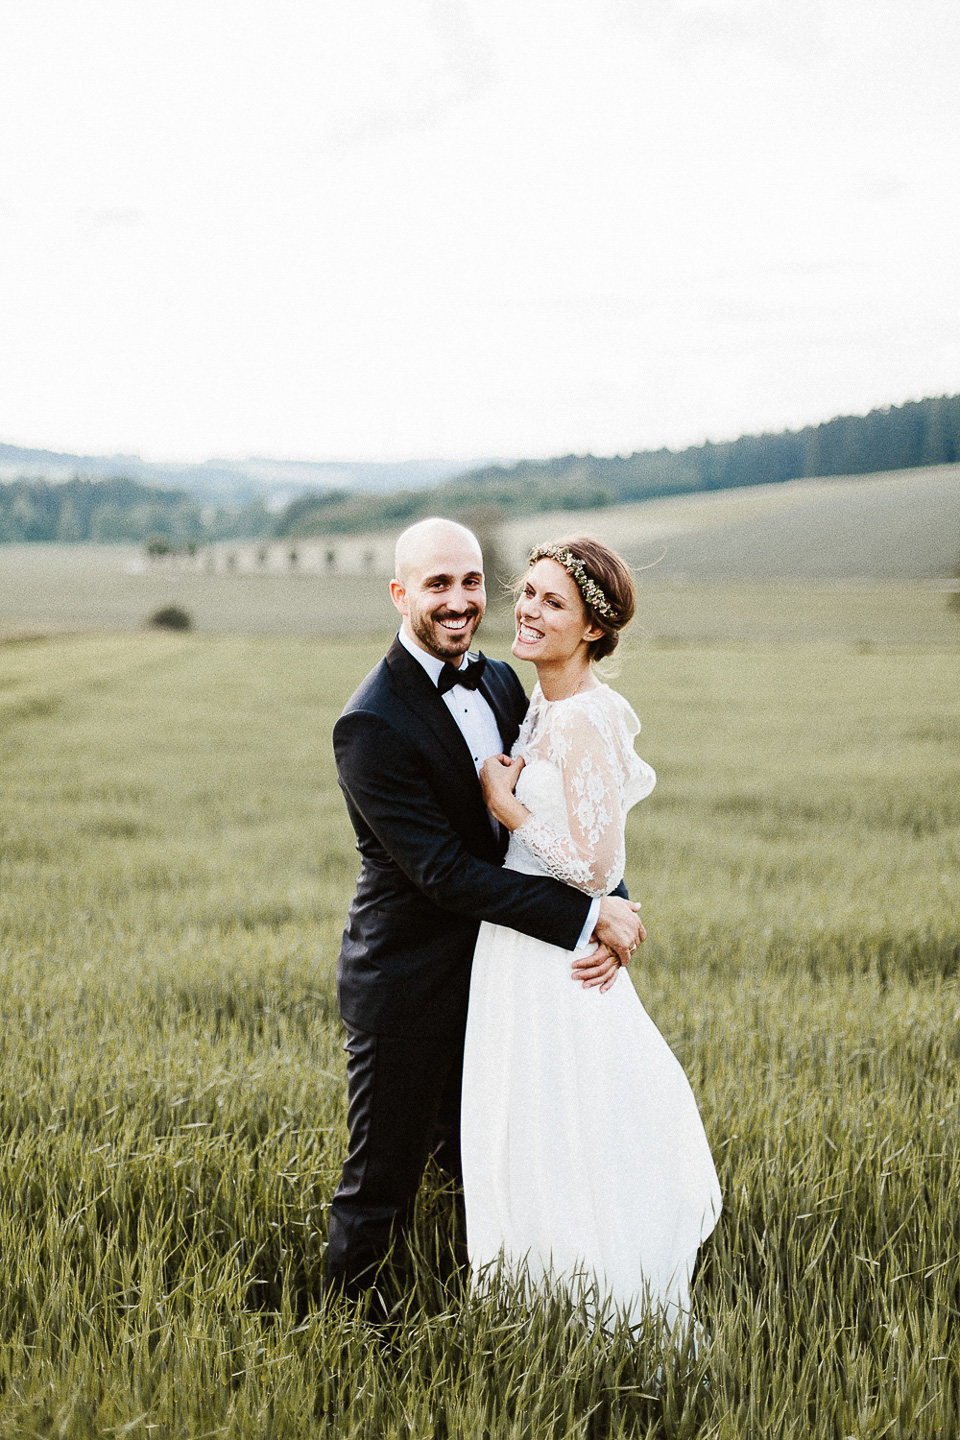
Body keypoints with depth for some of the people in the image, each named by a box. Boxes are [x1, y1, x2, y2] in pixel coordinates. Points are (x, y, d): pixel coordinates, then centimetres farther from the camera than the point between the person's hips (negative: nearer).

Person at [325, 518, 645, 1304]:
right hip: (408, 983, -7)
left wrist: (605, 922, -16)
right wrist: (585, 917, -24)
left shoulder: (501, 682, 3)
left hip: (493, 971, 7)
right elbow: (445, 871, -25)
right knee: (380, 1186, 6)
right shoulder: (371, 726, -22)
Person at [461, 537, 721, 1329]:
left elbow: (596, 866, -23)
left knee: (557, 1144, 3)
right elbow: (637, 779, 21)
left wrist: (504, 802, -16)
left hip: (554, 961, -9)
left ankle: (593, 1323, 20)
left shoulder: (581, 721, -22)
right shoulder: (550, 705, 6)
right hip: (524, 946, 9)